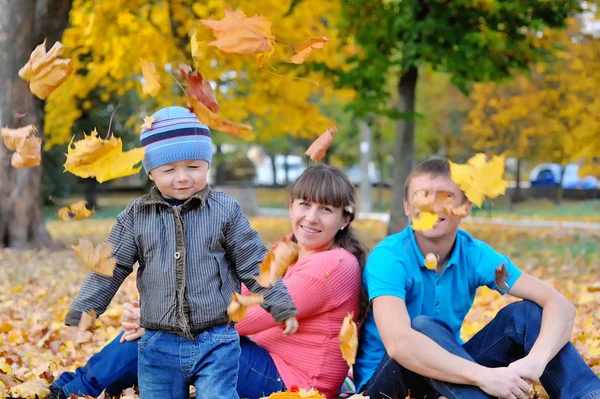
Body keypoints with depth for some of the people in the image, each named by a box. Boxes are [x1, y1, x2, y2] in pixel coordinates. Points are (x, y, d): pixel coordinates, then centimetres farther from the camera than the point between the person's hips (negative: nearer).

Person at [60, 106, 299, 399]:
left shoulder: (225, 211, -2)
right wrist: (81, 314, 4)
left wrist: (282, 307, 4)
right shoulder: (135, 217, 2)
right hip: (159, 345, 2)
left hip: (216, 344, -2)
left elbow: (254, 264, 3)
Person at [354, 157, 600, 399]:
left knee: (524, 313, -12)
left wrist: (536, 360, -37)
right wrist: (484, 376, -45)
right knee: (423, 327, -33)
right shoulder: (388, 258, -22)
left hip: (451, 373, 5)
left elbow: (559, 305, -16)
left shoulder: (475, 255, -8)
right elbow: (398, 343, -40)